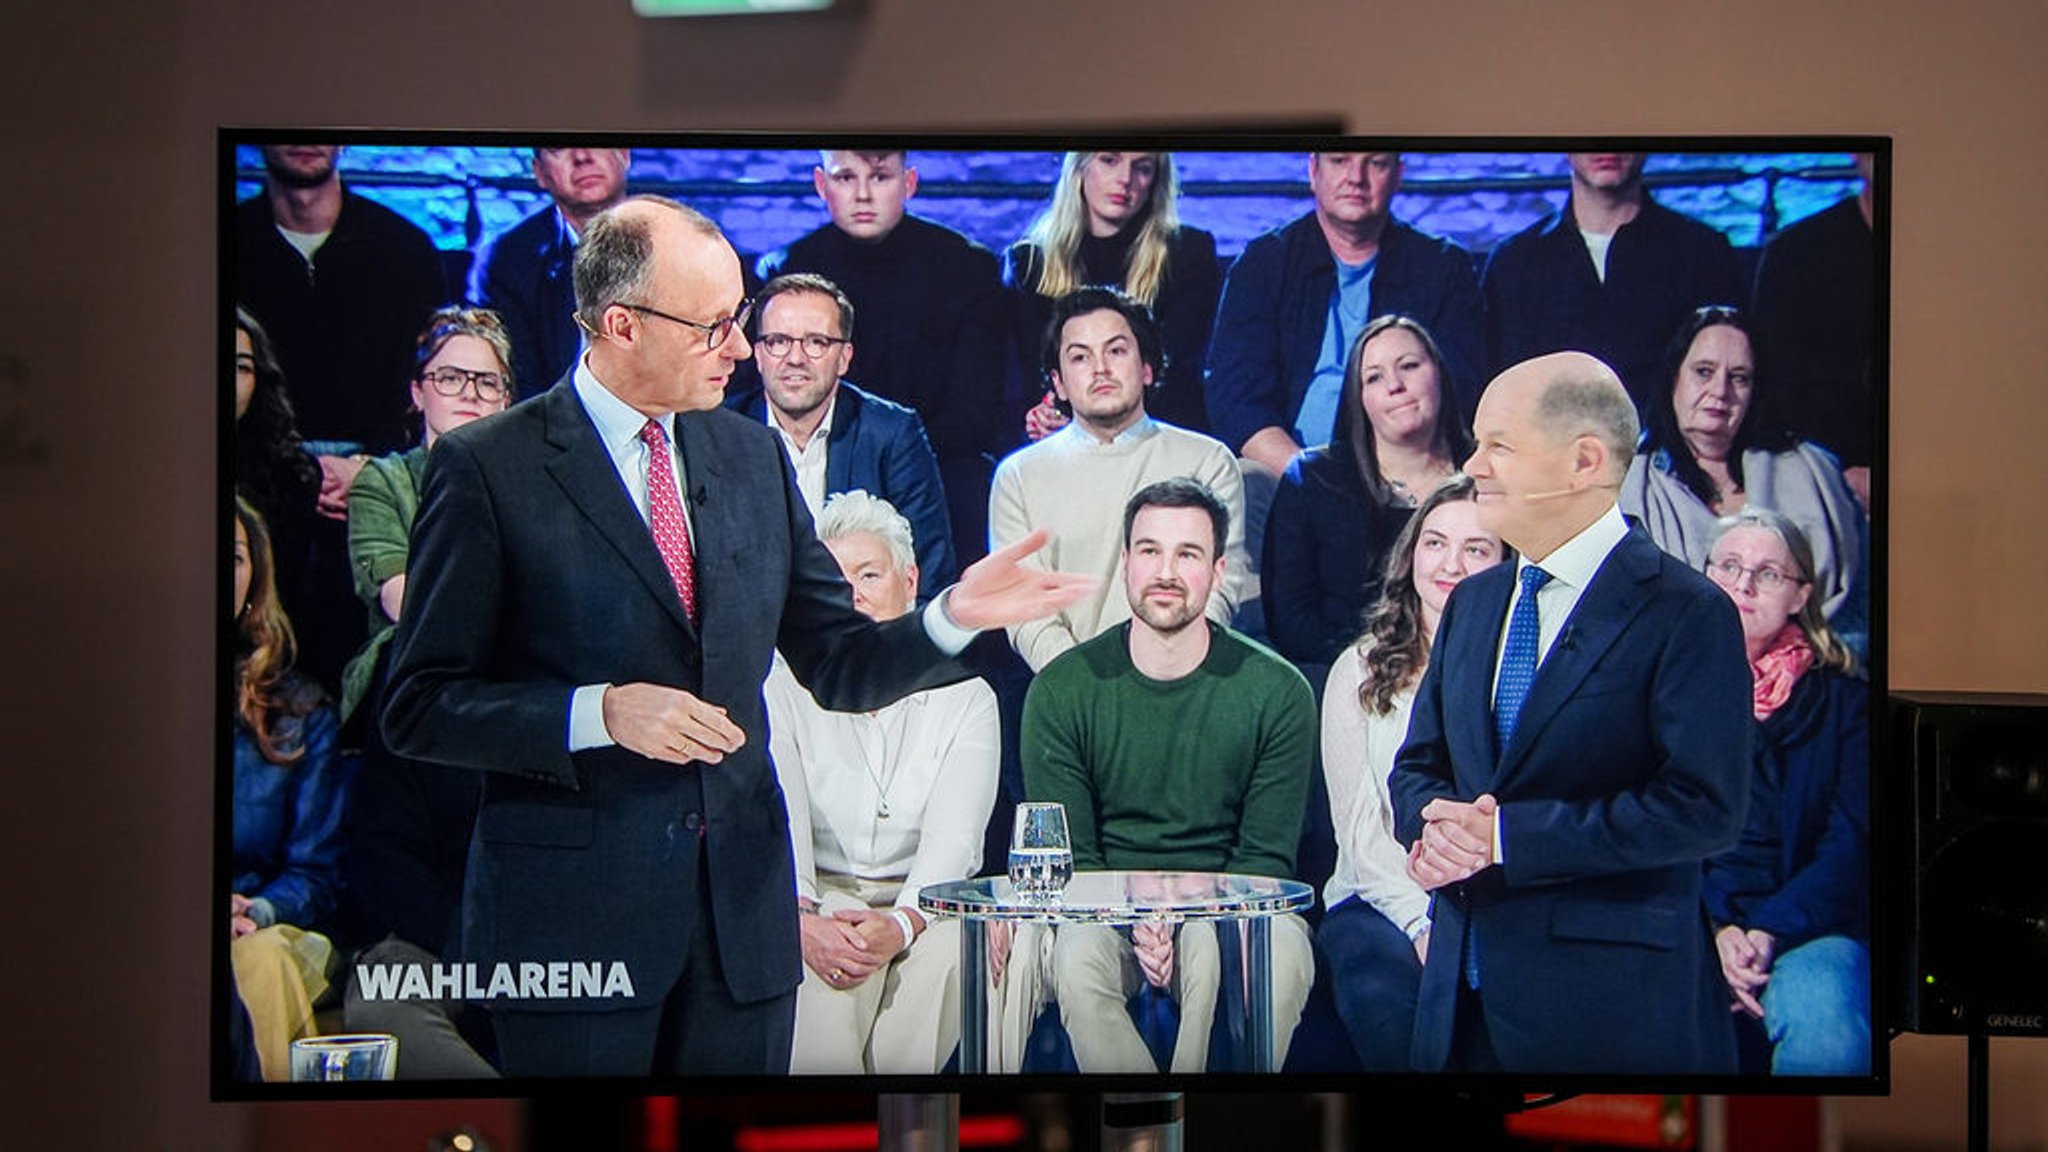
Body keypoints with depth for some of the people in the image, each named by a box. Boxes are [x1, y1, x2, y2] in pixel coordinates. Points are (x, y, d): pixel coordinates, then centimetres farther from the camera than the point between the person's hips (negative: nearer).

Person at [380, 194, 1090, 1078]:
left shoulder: (753, 456, 10)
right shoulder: (488, 468, -6)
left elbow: (840, 667, 12)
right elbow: (418, 708, -8)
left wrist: (954, 615, -7)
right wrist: (600, 713, -20)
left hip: (742, 908, 5)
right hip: (572, 912, -5)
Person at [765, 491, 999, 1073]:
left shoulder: (964, 695, 6)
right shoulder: (784, 685, 8)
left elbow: (953, 836, -7)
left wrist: (901, 925, -28)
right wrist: (801, 919, -26)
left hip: (923, 907, 1)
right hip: (815, 904, -1)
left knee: (951, 948, -34)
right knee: (824, 961, -36)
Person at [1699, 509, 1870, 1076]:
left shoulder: (1840, 699, 10)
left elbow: (1851, 844, 2)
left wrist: (1768, 933, -14)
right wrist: (1715, 929, -13)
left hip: (1803, 922, 0)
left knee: (1829, 1036, -33)